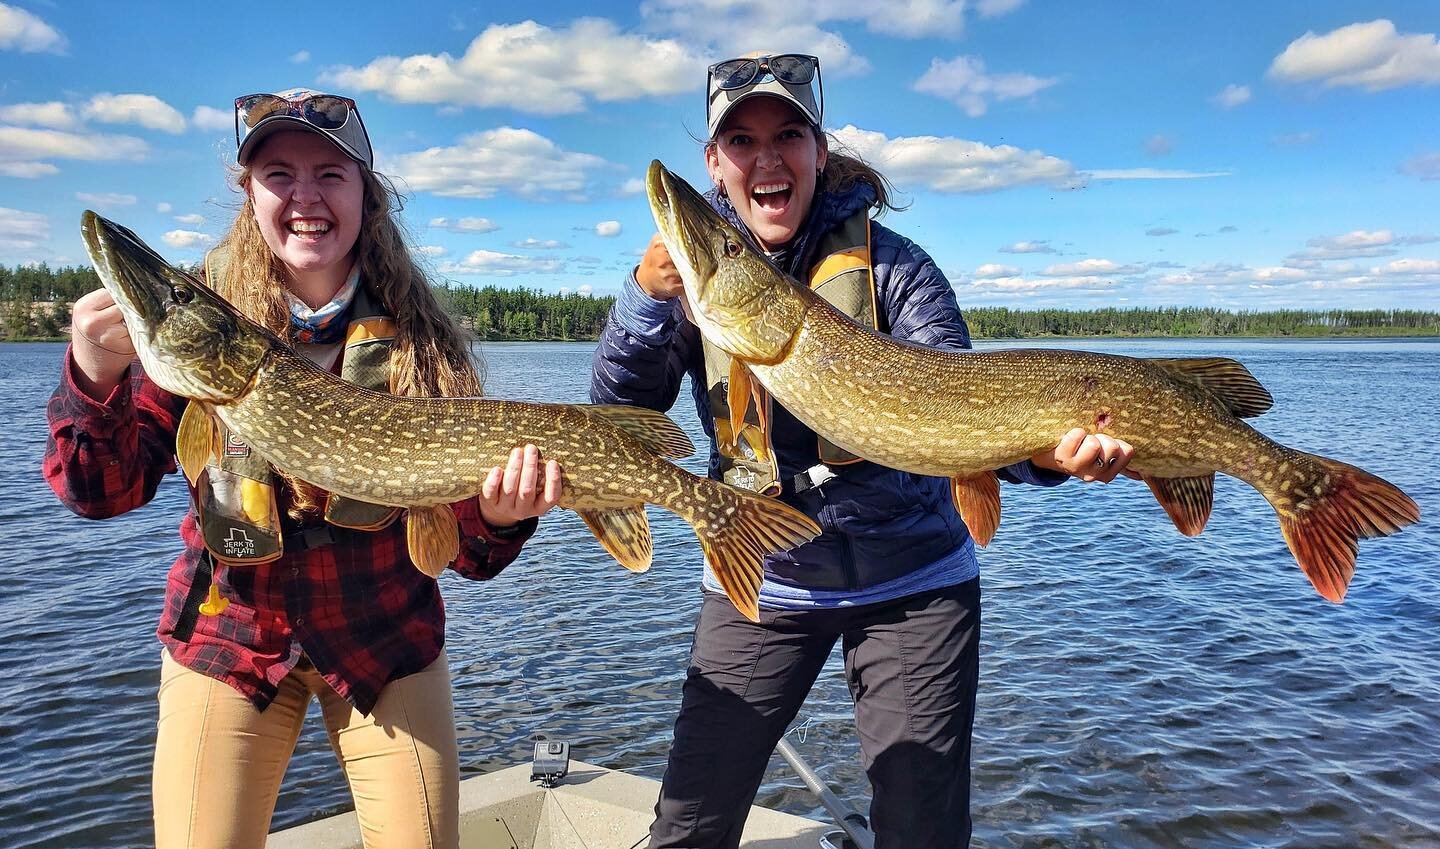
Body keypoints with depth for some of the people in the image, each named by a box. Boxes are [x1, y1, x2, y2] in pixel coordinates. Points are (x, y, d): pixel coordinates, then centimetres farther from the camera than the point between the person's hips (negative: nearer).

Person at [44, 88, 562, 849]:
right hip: (228, 638, 1)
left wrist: (495, 520, -33)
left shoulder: (420, 337, -10)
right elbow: (100, 492, -9)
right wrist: (95, 377, -26)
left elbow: (462, 549, -10)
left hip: (387, 635, 0)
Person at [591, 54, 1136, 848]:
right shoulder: (696, 263, -2)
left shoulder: (888, 262, -11)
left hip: (912, 583, -1)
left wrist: (1042, 447, -39)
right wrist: (648, 293, -27)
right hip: (758, 582, 2)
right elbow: (615, 412, -9)